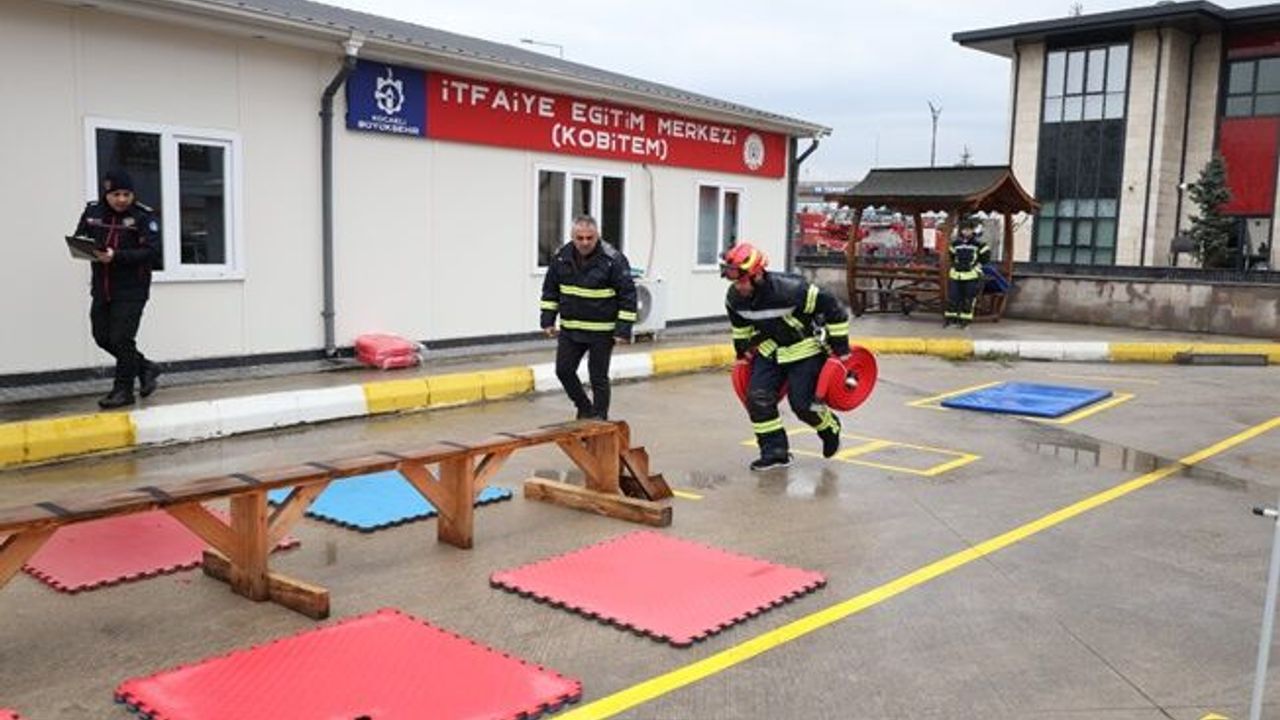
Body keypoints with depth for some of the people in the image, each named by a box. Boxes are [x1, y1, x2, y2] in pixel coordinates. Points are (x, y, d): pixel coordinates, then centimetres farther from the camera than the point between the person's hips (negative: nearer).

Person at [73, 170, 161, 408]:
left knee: (121, 339, -5)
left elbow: (152, 252, -18)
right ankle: (145, 368, 29)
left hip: (132, 290, -6)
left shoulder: (143, 216, -10)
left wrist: (117, 256, -28)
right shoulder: (92, 211, 5)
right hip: (101, 288, 6)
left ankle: (123, 390, 8)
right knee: (102, 337, 11)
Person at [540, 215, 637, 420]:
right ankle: (585, 409, 29)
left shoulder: (613, 259, -14)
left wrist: (623, 329, -15)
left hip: (601, 331, -5)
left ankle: (599, 420, 16)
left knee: (598, 377, 2)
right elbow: (550, 290, 11)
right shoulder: (561, 257, 0)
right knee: (564, 370, 8)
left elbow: (627, 295, -11)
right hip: (570, 329, 5)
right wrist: (548, 320, 6)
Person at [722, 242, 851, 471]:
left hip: (806, 349, -6)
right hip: (770, 349, 6)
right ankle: (775, 452, 4)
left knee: (802, 403, -8)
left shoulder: (789, 289, -34)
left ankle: (830, 428, 26)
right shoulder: (734, 298, -14)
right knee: (757, 398, -8)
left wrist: (840, 349, -18)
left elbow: (832, 307, -24)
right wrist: (743, 353, 18)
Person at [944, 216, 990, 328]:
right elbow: (951, 254, 22)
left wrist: (977, 265, 0)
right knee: (952, 297, 4)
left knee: (969, 299, 2)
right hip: (956, 275, 4)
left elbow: (986, 257, 1)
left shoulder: (979, 244, -5)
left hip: (972, 276, -3)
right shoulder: (956, 243, 6)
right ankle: (950, 317, 15)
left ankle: (965, 319, 11)